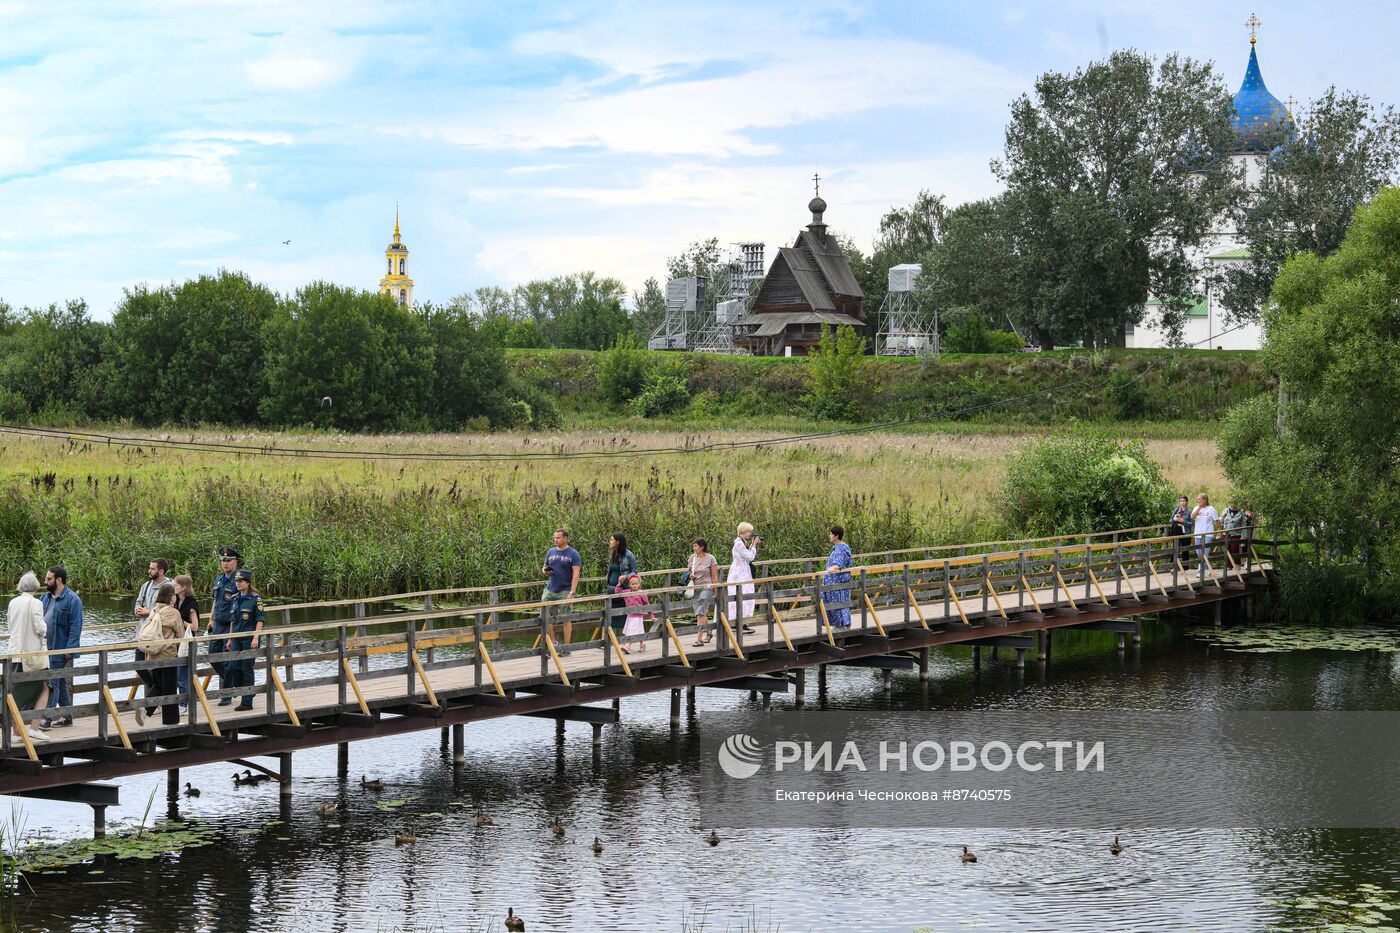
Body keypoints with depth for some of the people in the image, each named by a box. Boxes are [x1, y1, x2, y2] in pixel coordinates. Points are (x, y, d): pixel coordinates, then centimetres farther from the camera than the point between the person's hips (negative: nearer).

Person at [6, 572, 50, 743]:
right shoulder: (35, 604, -12)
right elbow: (40, 628, -16)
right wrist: (43, 632, 5)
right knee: (44, 688, 9)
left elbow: (9, 624, 14)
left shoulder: (13, 603, 5)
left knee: (17, 692, 9)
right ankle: (34, 727, -2)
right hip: (33, 652, -5)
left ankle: (17, 732, 10)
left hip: (15, 651, 5)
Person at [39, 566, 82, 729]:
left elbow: (76, 626, -16)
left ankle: (46, 718, -4)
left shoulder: (72, 599, -13)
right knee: (60, 683, 15)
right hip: (45, 648, 8)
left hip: (60, 650, -8)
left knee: (53, 683, -6)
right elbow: (39, 621, 17)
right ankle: (67, 716, 23)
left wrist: (70, 649, -20)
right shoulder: (46, 598, 11)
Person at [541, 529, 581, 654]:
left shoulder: (572, 554, -4)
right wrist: (545, 571, -3)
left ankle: (566, 647, 5)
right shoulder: (550, 552, 12)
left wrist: (572, 592, -17)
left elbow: (576, 574, -8)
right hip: (550, 589, 5)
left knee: (566, 619, -2)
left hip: (565, 590, -5)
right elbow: (545, 567, 23)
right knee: (545, 617, 0)